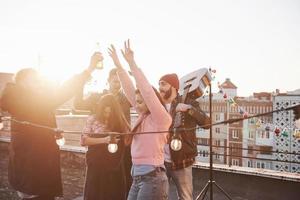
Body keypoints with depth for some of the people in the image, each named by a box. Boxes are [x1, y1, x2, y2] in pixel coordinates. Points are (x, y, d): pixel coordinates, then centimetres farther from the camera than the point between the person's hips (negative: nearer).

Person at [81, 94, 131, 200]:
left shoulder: (120, 121, 3)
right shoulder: (93, 119, -1)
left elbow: (127, 141, 4)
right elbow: (83, 140, -7)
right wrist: (103, 140, -18)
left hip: (115, 167, 2)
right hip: (96, 167, -1)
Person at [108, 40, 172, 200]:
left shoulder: (161, 119, -9)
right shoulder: (143, 116, 11)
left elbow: (147, 91, -20)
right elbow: (129, 90, 9)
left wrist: (132, 63, -20)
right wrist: (118, 65, 6)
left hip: (152, 178, -8)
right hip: (137, 177, 8)